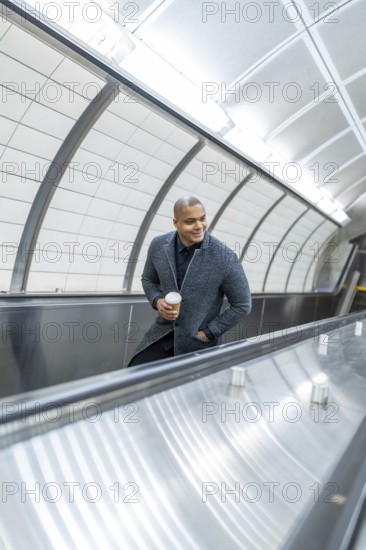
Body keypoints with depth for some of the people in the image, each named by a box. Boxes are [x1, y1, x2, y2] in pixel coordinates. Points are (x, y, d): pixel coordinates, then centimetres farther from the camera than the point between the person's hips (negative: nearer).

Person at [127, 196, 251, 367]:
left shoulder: (225, 258, -19)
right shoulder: (158, 245, -7)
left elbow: (242, 305, -8)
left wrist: (207, 333, -9)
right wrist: (158, 301, -8)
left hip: (198, 341, -3)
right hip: (163, 332, 3)